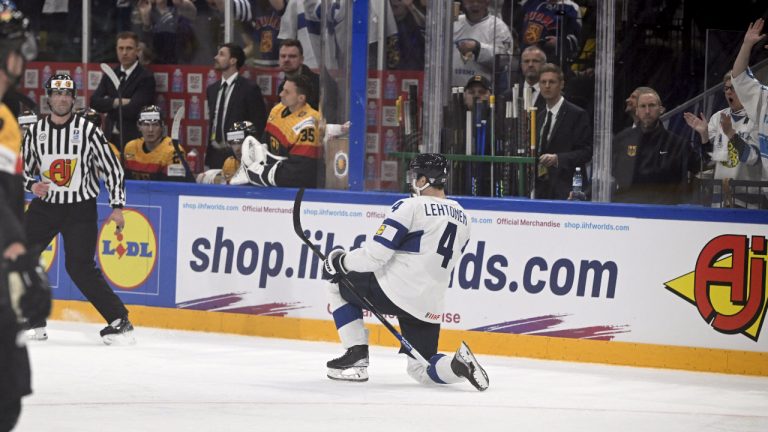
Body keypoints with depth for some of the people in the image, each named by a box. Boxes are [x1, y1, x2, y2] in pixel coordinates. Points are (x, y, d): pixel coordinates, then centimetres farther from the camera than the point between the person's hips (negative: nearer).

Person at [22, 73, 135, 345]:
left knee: (80, 267, -15)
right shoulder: (35, 132, 0)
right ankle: (33, 322, 8)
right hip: (44, 206, 4)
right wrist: (32, 185, -12)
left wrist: (117, 207, -11)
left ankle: (119, 321, -7)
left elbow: (113, 168, -6)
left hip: (80, 209, -4)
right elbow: (25, 170, 11)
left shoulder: (88, 130, -9)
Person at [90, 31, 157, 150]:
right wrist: (116, 102, -14)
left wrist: (108, 105, -2)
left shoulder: (146, 77, -6)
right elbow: (94, 101, 3)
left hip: (133, 139, -5)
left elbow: (133, 110, -16)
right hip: (111, 138, 5)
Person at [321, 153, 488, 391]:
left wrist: (341, 261, 4)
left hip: (395, 291, -6)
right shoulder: (463, 217, 12)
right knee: (421, 370, 18)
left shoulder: (411, 207, -10)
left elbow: (375, 255, -13)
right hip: (430, 307, 6)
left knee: (338, 286, 19)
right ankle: (458, 364, -13)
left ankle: (356, 356, 11)